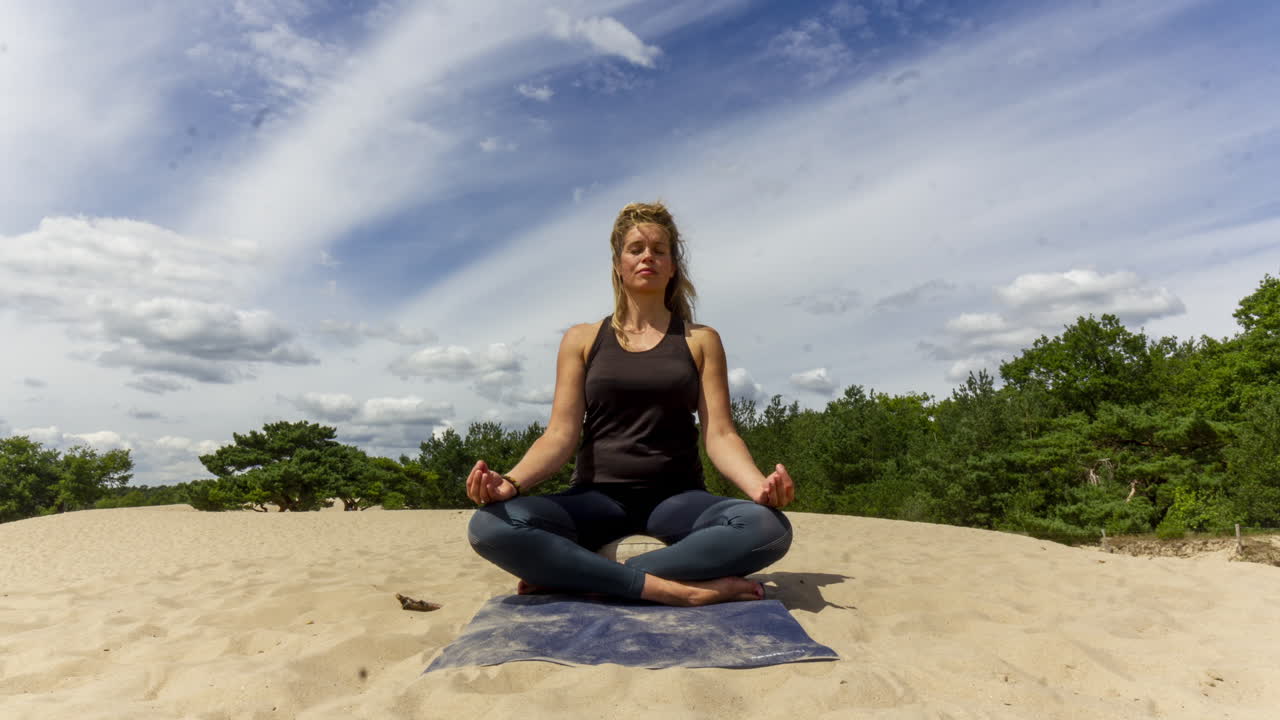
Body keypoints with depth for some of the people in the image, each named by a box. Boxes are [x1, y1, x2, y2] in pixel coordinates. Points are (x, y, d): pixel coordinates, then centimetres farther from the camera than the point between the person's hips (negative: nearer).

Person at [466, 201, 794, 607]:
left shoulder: (700, 341, 8)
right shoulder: (582, 340, 9)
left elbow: (719, 435, -1)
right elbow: (561, 434, 0)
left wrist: (758, 485, -22)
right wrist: (511, 482, -20)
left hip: (677, 498, 1)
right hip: (598, 497, 0)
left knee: (769, 528, -32)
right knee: (490, 527, -29)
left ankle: (575, 576, -25)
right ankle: (680, 590, -30)